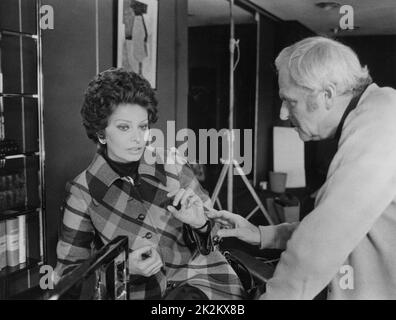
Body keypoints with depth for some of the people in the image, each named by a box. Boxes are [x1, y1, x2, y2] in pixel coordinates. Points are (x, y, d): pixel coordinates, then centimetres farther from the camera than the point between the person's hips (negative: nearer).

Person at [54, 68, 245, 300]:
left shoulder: (172, 166, -2)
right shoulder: (83, 191, -4)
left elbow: (214, 236, 8)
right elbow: (68, 269, -1)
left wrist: (200, 224, -14)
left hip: (198, 281, 1)